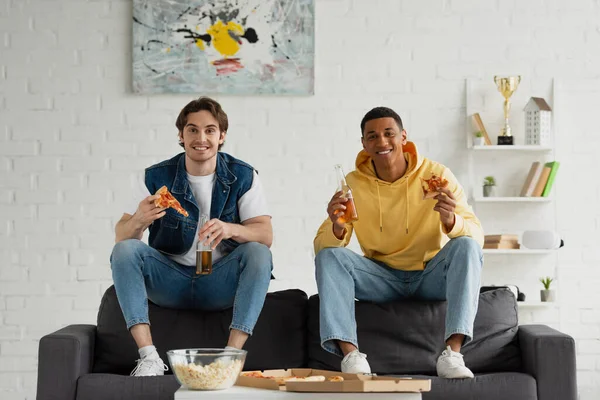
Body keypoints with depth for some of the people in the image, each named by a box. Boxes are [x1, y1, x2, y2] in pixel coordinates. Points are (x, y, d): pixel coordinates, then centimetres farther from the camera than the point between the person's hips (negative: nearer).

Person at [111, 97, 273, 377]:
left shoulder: (243, 177, -3)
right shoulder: (157, 177, -3)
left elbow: (265, 235, -14)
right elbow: (120, 235, -8)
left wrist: (230, 229, -36)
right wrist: (138, 221, -33)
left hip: (220, 284, -1)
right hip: (170, 281, 1)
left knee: (258, 253, -27)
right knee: (124, 250, -22)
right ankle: (148, 356, -29)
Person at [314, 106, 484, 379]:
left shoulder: (436, 175, -11)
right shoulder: (353, 183, -6)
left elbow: (476, 235, -17)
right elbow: (320, 245, -10)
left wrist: (451, 220, -41)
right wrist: (337, 228, -34)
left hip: (431, 277, -1)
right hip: (383, 279, 2)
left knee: (466, 246, -27)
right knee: (328, 256, -19)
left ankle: (452, 353, -35)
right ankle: (350, 354, -31)